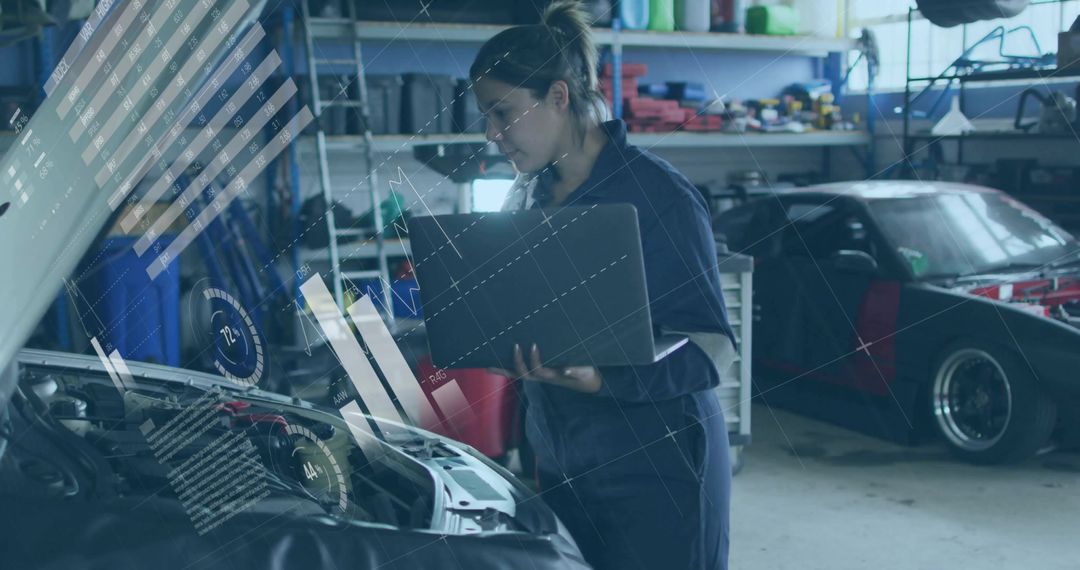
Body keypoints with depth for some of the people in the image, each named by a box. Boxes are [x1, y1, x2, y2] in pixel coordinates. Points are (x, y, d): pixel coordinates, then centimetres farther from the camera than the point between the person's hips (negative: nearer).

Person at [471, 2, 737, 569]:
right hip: (561, 468, 7)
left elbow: (711, 346, -17)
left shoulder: (658, 196, -15)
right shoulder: (526, 196, 8)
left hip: (654, 474, -7)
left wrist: (600, 380, -31)